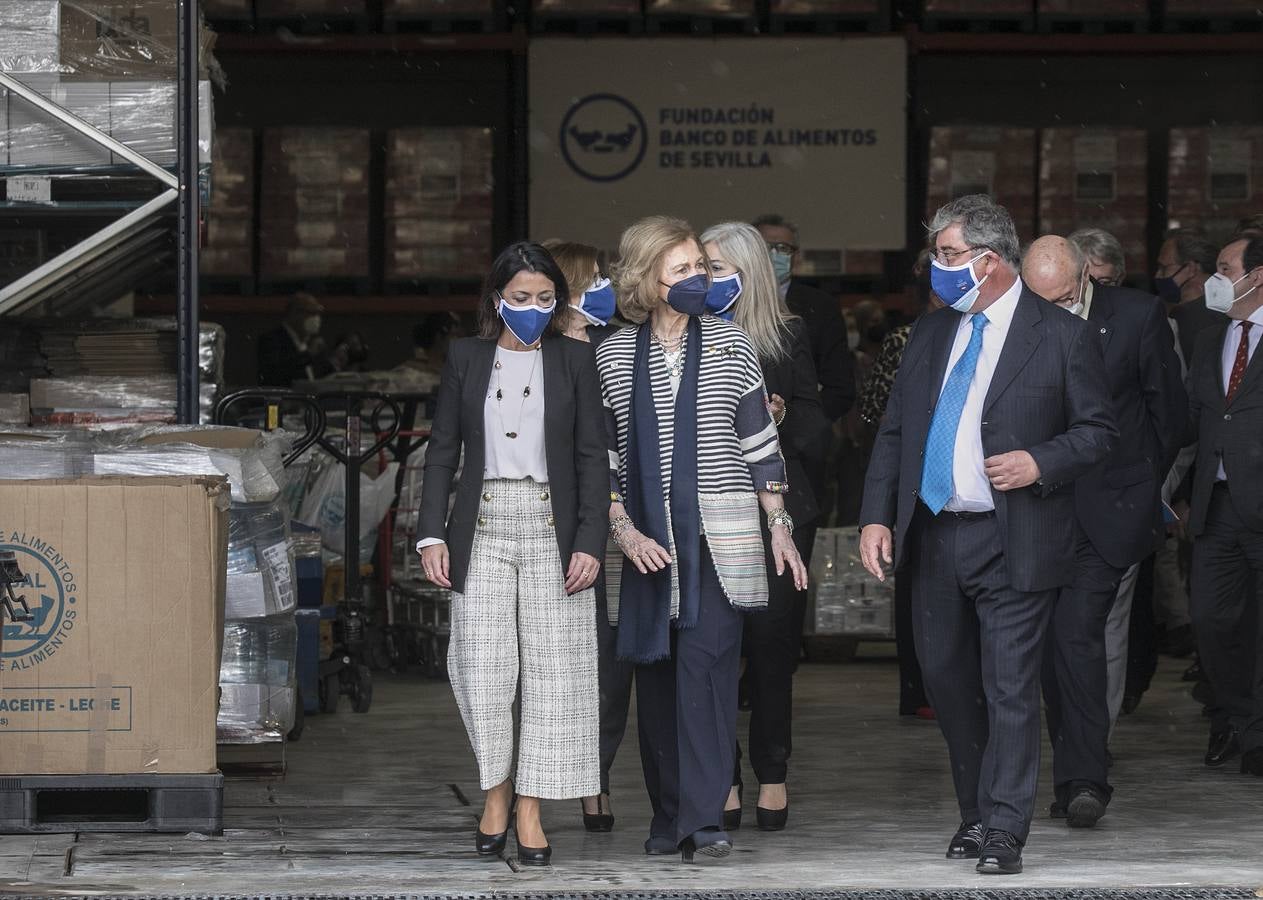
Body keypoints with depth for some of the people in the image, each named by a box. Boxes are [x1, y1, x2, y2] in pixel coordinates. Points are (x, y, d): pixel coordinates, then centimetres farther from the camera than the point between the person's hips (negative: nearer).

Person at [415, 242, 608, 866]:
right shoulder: (466, 359, 7)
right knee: (482, 669, -5)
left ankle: (530, 812, 5)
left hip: (553, 530, 0)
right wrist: (432, 534, -1)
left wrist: (590, 542, -6)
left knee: (551, 672, -1)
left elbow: (592, 456, 3)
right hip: (484, 529, 0)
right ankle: (495, 793, 13)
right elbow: (443, 451, 8)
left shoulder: (573, 360, 5)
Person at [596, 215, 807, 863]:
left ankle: (704, 820, -15)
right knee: (656, 673, 4)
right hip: (650, 542, 2)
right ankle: (669, 816, 15)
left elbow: (760, 445, 7)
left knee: (705, 664, -12)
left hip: (719, 538, -2)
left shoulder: (729, 346, 4)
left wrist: (780, 529, 4)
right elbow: (603, 456, 8)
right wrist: (624, 532, -2)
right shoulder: (613, 356, 5)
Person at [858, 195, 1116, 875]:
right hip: (933, 539, 5)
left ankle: (1003, 831, 1)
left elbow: (1097, 430, -1)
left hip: (1013, 544, -5)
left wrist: (1041, 462, -18)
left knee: (1009, 689, -5)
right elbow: (893, 433, 13)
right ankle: (975, 812, 25)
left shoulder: (1061, 337, -3)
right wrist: (877, 517, 3)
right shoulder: (930, 335, 12)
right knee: (946, 682, 11)